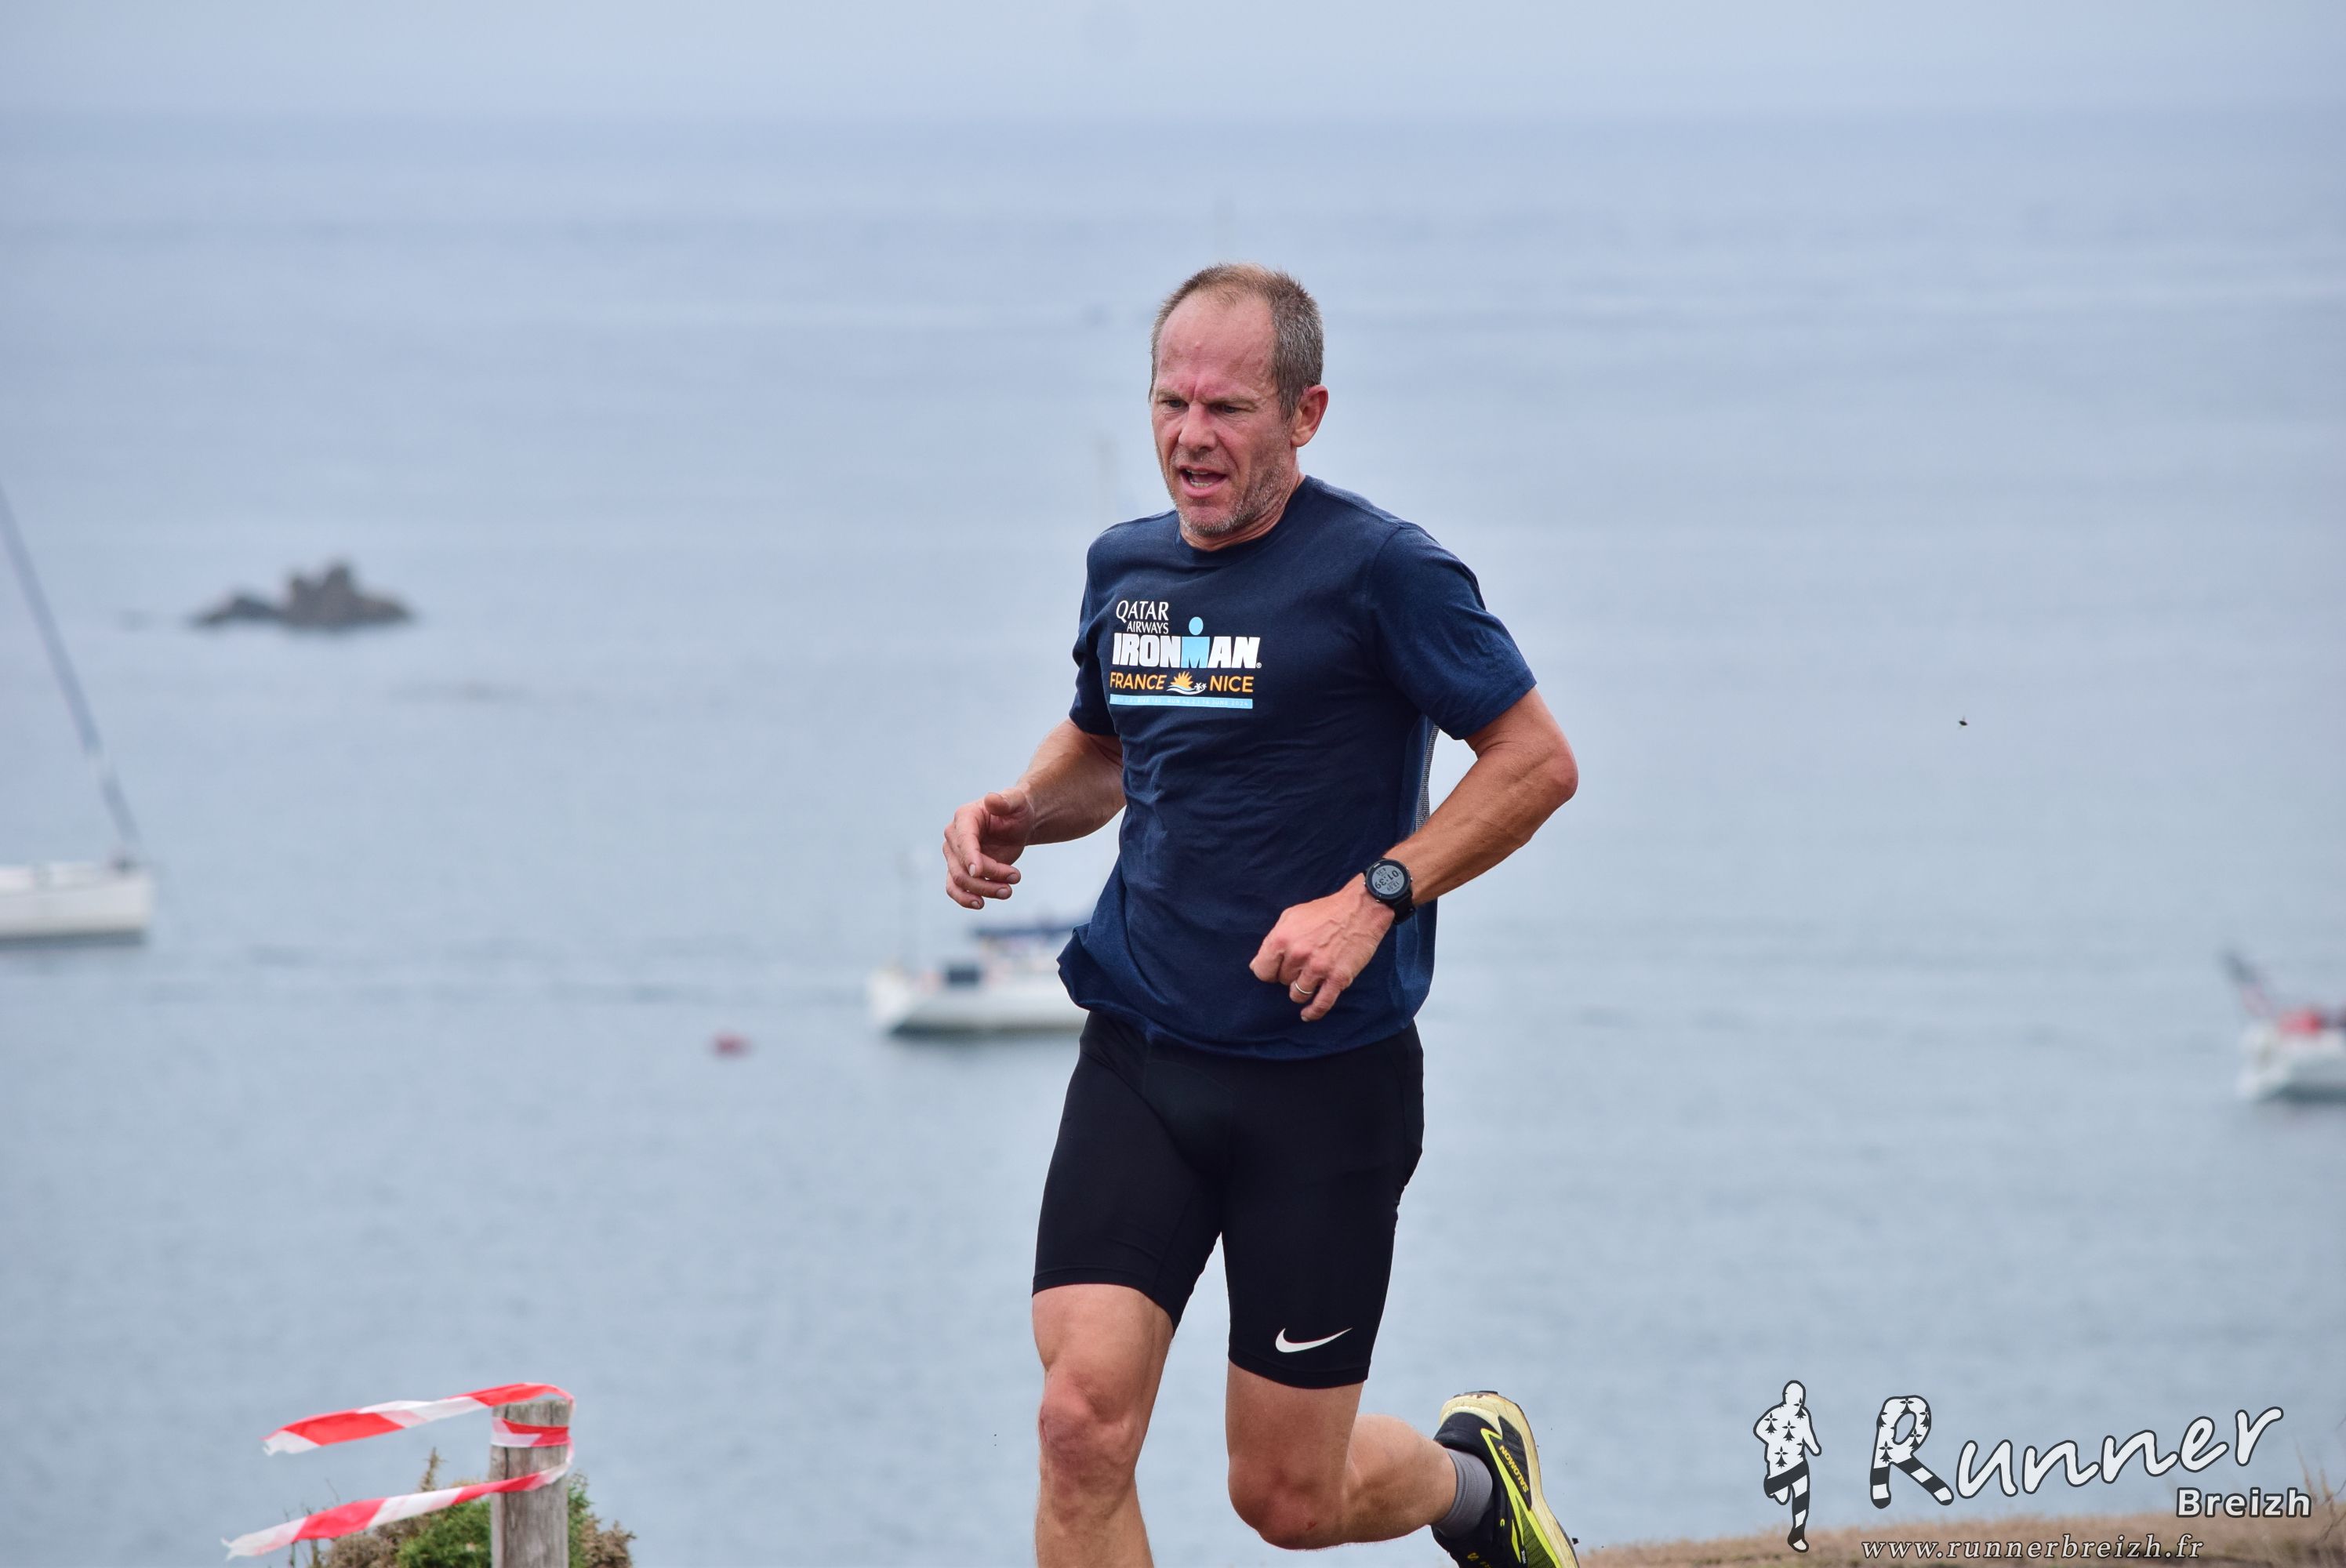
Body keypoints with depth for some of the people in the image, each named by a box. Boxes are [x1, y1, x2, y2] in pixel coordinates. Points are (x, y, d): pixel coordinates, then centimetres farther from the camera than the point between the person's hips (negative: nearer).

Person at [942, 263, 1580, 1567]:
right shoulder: (1125, 568, 8)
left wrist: (1375, 896, -19)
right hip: (1138, 1063, 5)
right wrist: (1015, 812, 4)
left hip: (1327, 1077, -5)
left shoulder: (1378, 570, -11)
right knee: (1085, 1422, -13)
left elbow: (1537, 760, -8)